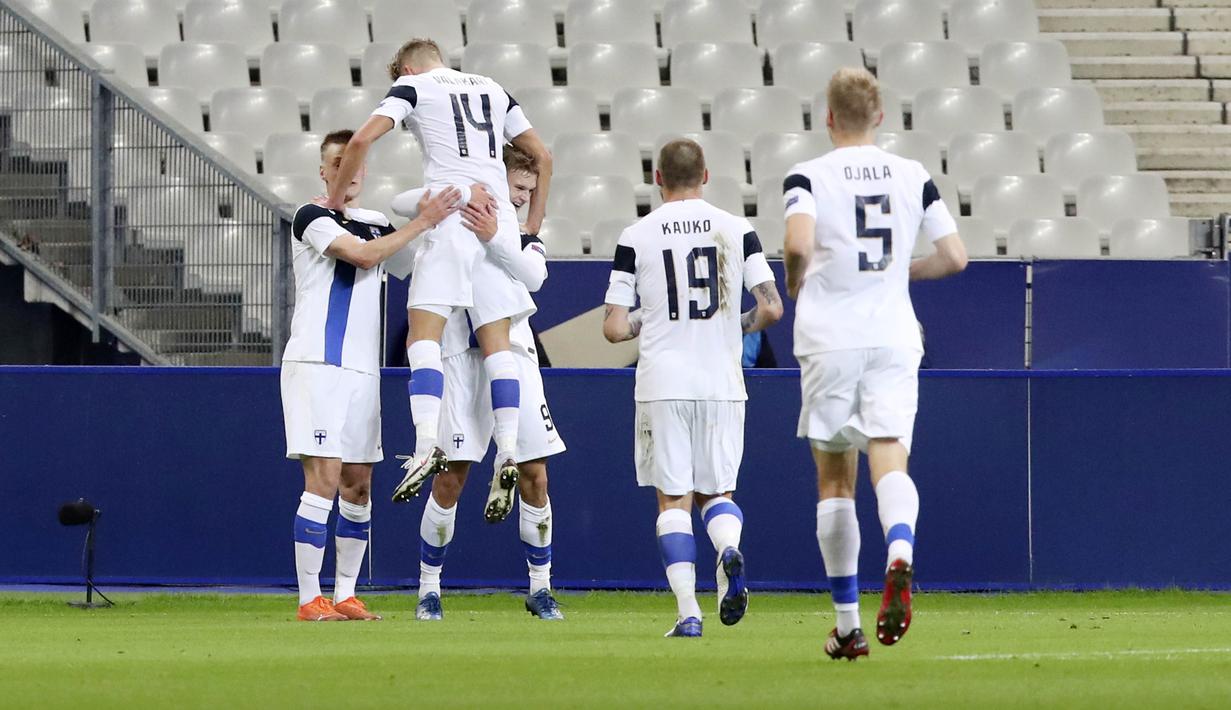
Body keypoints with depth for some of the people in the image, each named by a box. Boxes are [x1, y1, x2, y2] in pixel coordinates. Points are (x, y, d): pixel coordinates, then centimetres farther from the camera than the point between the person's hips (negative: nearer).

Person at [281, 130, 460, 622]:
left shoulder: (378, 225, 18)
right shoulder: (312, 218, -4)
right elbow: (362, 254, -16)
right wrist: (423, 222, -16)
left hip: (363, 369, 7)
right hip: (316, 364, -7)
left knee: (358, 486, 6)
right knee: (324, 478, -11)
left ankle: (346, 595, 12)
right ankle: (309, 599, -10)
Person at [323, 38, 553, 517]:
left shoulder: (413, 86, 9)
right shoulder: (493, 91, 24)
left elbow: (362, 140, -4)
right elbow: (542, 157, 25)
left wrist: (337, 199, 8)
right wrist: (532, 226, 28)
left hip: (449, 212, -5)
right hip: (499, 218, 5)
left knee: (424, 334, -8)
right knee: (495, 341, 3)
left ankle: (427, 442, -26)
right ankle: (507, 452, -8)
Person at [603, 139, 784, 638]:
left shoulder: (636, 237, -1)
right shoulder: (737, 230, 3)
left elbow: (614, 327, -3)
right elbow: (771, 309, -3)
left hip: (662, 385, -2)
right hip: (722, 384, 2)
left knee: (673, 498, 3)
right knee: (716, 491, 15)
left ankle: (688, 611, -8)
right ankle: (729, 548, -19)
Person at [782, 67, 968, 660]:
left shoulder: (807, 177, -3)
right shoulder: (914, 177, 7)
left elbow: (798, 244, -20)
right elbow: (954, 257, 5)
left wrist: (795, 285, 1)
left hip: (829, 340, -1)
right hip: (894, 338, 1)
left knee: (834, 478, 10)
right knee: (889, 461, -9)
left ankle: (848, 624, 11)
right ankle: (899, 555, -43)